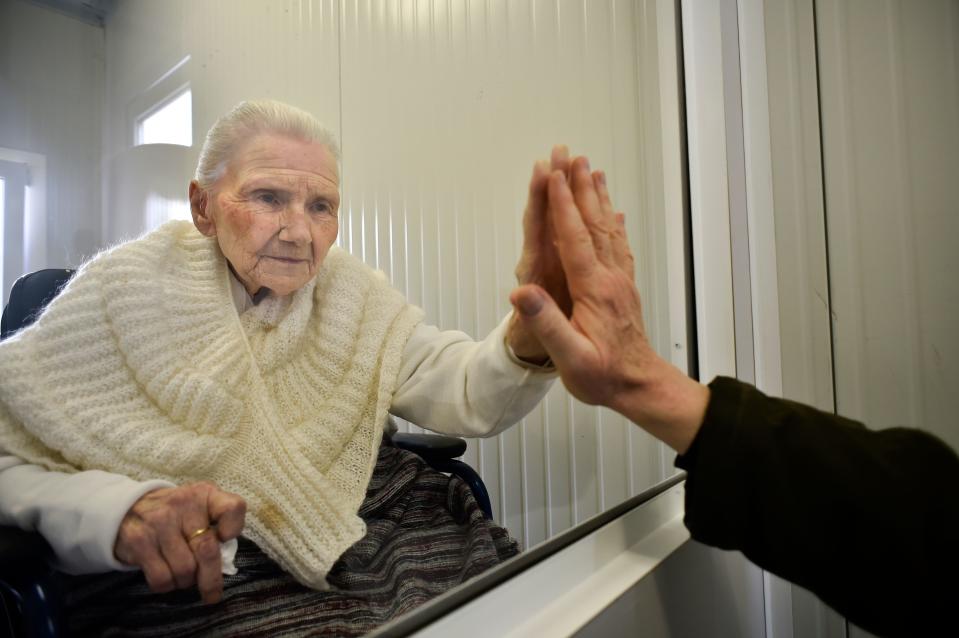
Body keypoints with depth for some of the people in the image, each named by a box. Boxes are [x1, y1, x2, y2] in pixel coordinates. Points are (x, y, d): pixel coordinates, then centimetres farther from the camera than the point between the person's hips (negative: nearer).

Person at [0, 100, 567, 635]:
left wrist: (531, 335, -31)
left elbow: (471, 397, -9)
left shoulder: (351, 293, 2)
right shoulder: (125, 291, -5)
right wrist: (116, 509, -26)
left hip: (371, 531, 3)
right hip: (189, 580, -1)